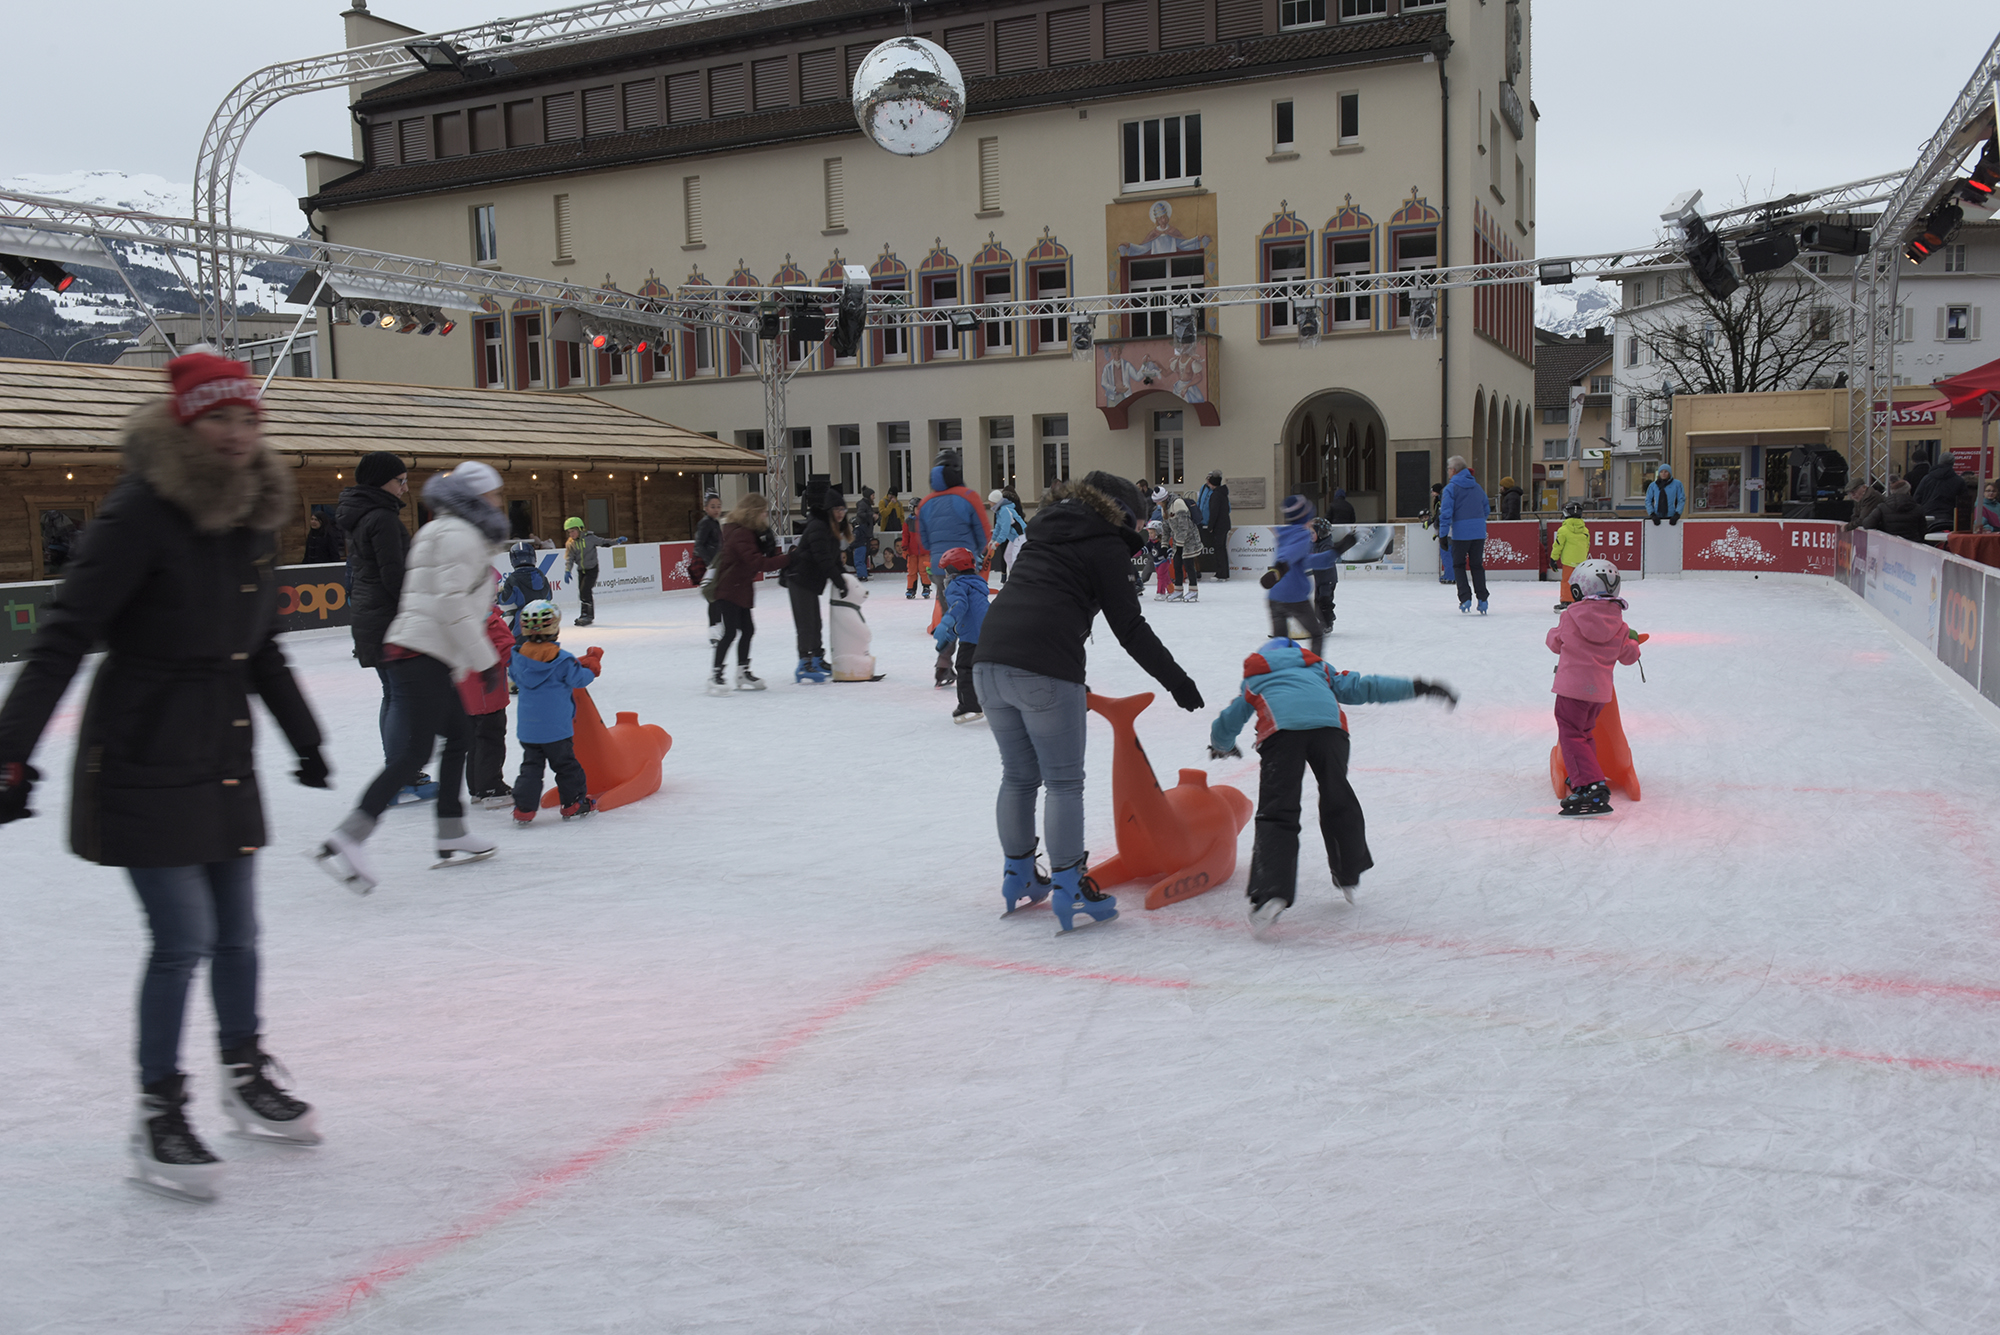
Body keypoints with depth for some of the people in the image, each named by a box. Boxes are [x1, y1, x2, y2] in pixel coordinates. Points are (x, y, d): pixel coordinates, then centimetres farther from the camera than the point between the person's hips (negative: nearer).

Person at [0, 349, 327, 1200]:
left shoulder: (255, 517, 7)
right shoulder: (141, 513, -16)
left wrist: (304, 738, 24)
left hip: (224, 757, 7)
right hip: (143, 760, -7)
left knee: (237, 931, 14)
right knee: (185, 937, -5)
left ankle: (246, 1078, 33)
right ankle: (158, 1116, 13)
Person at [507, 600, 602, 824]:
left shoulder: (520, 657, 1)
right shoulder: (562, 660, -14)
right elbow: (579, 679, -6)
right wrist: (592, 663, 11)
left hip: (527, 728, 4)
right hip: (557, 728, -4)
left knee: (530, 766, 9)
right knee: (566, 764, 10)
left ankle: (523, 810, 2)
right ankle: (574, 804, 20)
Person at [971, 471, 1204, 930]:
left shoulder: (1046, 532, 25)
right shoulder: (1106, 546, 3)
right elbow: (1131, 628, -1)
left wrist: (1072, 680, 32)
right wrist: (1177, 681, 7)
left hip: (989, 660, 8)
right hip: (1044, 672, -8)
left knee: (1018, 776, 19)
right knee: (1063, 782, 3)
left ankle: (1017, 877, 30)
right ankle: (1069, 888, 7)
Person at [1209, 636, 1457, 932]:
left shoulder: (1254, 682, 37)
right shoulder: (1318, 669, 40)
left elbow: (1223, 727, 39)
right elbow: (1362, 687, 32)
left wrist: (1223, 747, 62)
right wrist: (1417, 687, 35)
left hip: (1281, 730, -2)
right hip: (1329, 726, 2)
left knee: (1276, 812, -6)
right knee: (1337, 801, 20)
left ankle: (1271, 892, -22)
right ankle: (1349, 875, 30)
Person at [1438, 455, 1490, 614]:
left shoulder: (1450, 488, -6)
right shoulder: (1477, 487, 13)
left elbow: (1446, 512, -12)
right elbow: (1486, 509, 20)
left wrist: (1442, 534, -10)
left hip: (1460, 533, -5)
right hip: (1479, 532, 5)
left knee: (1459, 565, 8)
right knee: (1477, 565, 12)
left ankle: (1465, 597, -3)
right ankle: (1482, 598, 6)